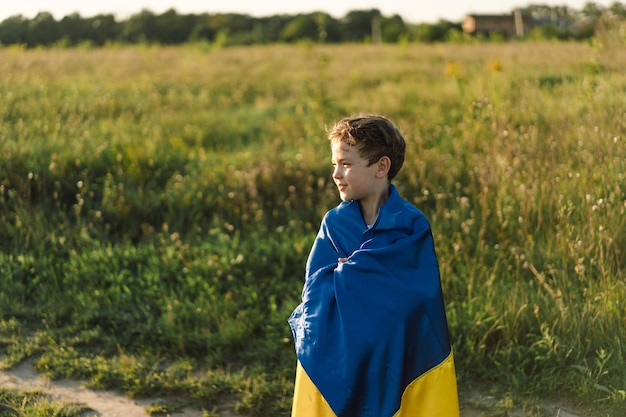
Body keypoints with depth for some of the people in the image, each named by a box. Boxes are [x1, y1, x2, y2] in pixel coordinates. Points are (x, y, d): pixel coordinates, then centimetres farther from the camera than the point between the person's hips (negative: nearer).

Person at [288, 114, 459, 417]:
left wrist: (343, 273, -13)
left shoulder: (412, 225, -8)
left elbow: (417, 291, -16)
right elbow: (315, 289, -4)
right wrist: (362, 271, -18)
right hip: (339, 358, 2)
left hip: (397, 356, -2)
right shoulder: (334, 223, 1)